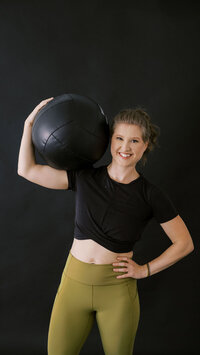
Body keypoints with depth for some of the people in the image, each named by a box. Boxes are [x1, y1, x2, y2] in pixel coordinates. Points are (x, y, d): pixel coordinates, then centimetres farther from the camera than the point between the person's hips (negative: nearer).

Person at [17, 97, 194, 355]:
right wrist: (29, 123, -3)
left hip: (116, 288, -1)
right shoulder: (85, 177, -1)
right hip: (74, 282, 2)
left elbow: (184, 243, 0)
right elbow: (27, 170, 0)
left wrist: (145, 270, -4)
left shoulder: (150, 195, -7)